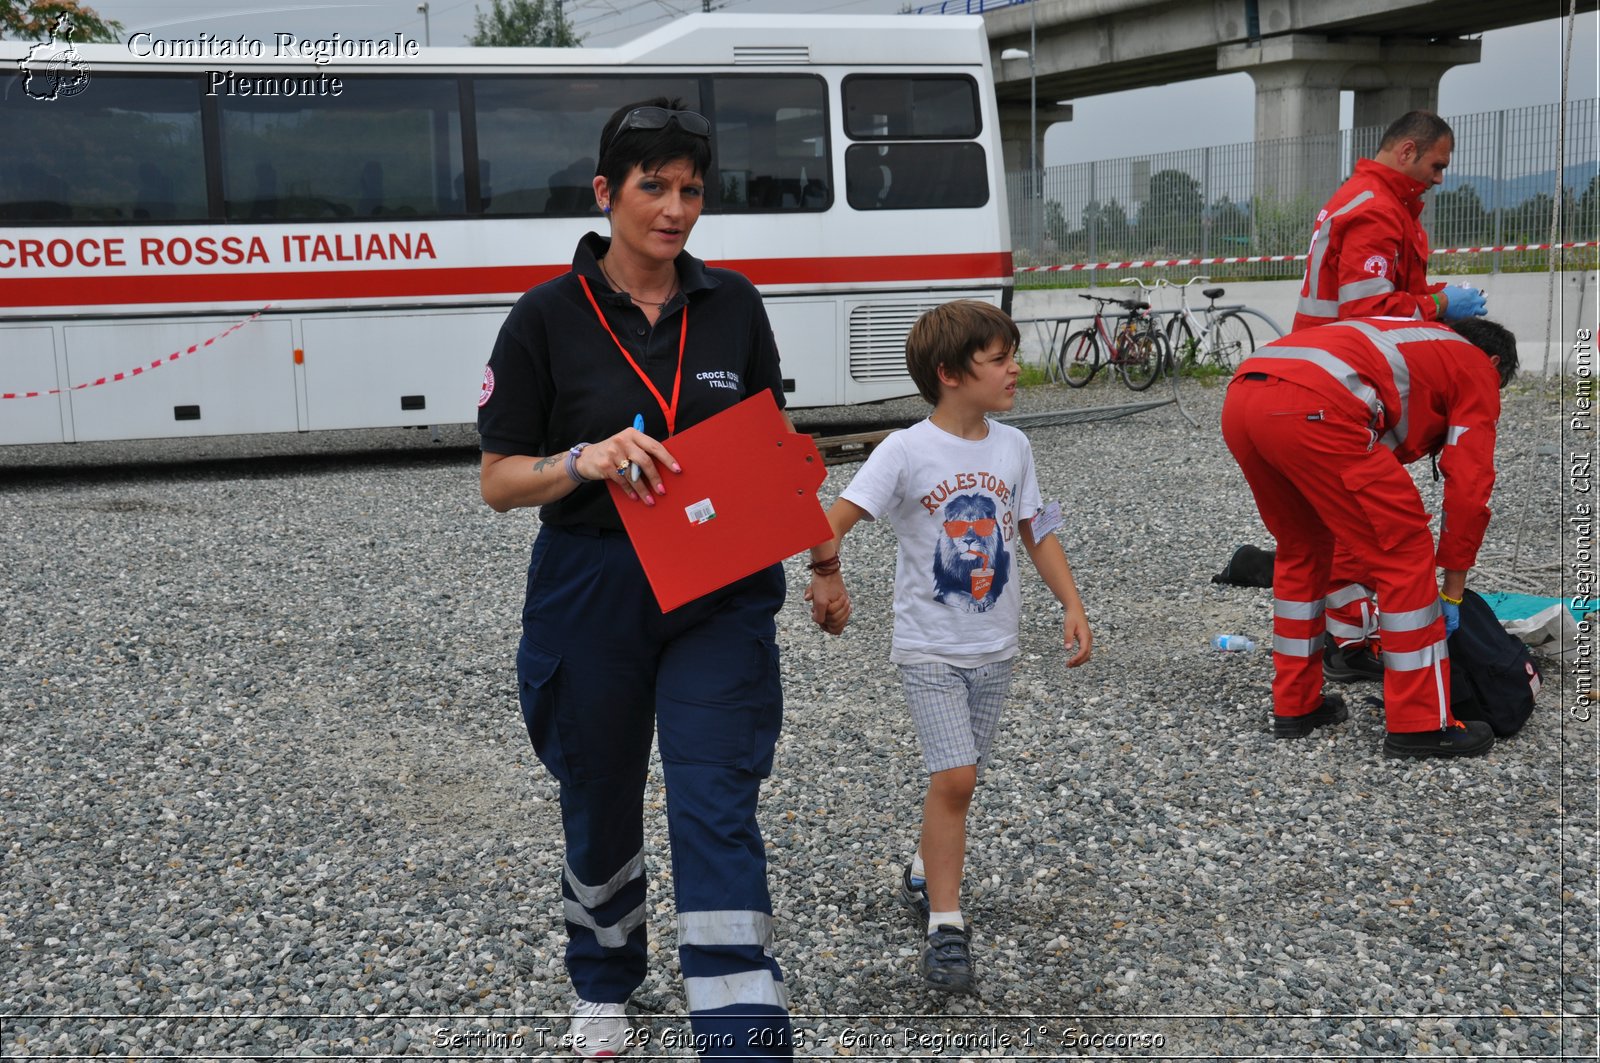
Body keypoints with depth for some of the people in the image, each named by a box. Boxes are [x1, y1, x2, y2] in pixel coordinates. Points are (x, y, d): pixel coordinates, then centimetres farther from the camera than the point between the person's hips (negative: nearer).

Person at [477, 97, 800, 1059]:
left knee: (718, 810, -8)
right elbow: (499, 481, -5)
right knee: (601, 801, 17)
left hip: (721, 594, 1)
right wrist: (586, 461, -24)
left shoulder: (733, 303, 2)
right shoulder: (549, 317, -7)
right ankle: (604, 985, 44)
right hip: (592, 599, 0)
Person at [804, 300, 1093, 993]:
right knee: (953, 779, -13)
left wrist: (1073, 606, 4)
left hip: (996, 645, 5)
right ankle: (945, 926, -3)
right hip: (930, 646, -5)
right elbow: (833, 522, -19)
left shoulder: (1012, 447, 1)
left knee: (958, 779, 14)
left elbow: (1035, 533, 10)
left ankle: (925, 874, 39)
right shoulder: (908, 451, -14)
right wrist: (826, 579, -35)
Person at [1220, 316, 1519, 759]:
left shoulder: (1411, 343, 42)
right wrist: (1453, 588, 24)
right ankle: (1420, 726, 14)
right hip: (1313, 409, -8)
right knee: (1407, 557, 7)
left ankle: (1295, 705, 33)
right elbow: (1468, 486, 14)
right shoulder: (1476, 368, 22)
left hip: (1240, 401, 8)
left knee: (1301, 548, 28)